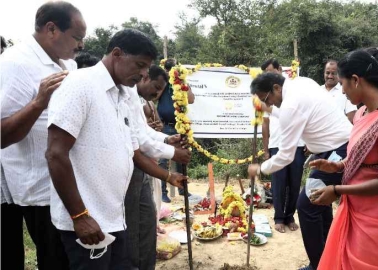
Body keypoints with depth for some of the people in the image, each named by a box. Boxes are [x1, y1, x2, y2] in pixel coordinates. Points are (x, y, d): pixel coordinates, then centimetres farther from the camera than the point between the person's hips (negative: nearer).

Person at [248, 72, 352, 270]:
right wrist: (271, 110, 20)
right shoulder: (301, 83, 4)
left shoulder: (290, 105, -23)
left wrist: (260, 169, -5)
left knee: (307, 205, -2)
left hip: (337, 154, -10)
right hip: (344, 146, 10)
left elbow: (285, 156, -19)